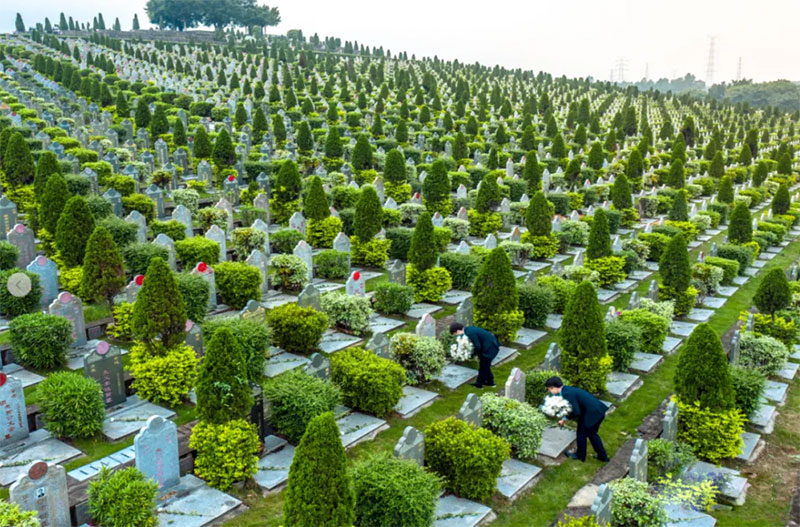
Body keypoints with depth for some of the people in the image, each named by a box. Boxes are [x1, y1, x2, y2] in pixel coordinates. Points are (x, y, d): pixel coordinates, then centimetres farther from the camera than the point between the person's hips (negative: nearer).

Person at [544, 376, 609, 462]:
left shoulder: (567, 393, -21)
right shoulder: (566, 389, 10)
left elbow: (576, 412, -21)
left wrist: (565, 419, -6)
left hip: (592, 414, -9)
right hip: (599, 410, 9)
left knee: (582, 434, 12)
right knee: (592, 434, 26)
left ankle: (580, 455, 31)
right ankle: (602, 456, 37)